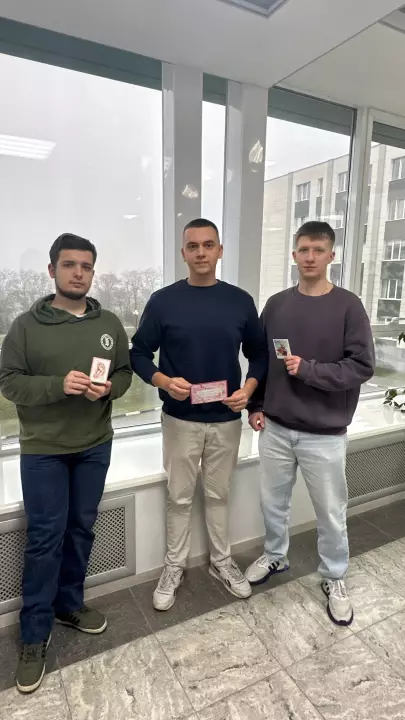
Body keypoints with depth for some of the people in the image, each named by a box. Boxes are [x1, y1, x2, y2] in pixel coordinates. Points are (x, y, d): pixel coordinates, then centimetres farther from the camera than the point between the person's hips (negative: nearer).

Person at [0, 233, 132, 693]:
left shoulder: (109, 324, 2)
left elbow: (125, 372, 7)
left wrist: (108, 389, -15)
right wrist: (59, 384, -24)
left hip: (95, 446, 4)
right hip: (43, 451, -3)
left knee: (82, 529, 16)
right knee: (45, 538, 3)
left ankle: (69, 604, 38)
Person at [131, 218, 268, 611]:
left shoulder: (240, 301, -2)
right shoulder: (163, 301, -7)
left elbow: (259, 353, 6)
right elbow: (139, 353, -1)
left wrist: (249, 388, -11)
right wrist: (163, 381, -19)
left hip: (226, 420, 2)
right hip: (180, 420, -1)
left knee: (219, 494, 18)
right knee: (180, 497, 13)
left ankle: (221, 561, 39)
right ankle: (174, 567, 34)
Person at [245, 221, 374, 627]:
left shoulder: (347, 306, -7)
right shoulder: (276, 305, 3)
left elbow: (362, 366, -11)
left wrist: (309, 369, -20)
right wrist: (255, 407, 4)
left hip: (325, 433, -3)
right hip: (275, 428, 3)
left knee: (331, 511, 13)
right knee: (273, 501, 18)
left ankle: (334, 578, 37)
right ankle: (275, 556, 44)